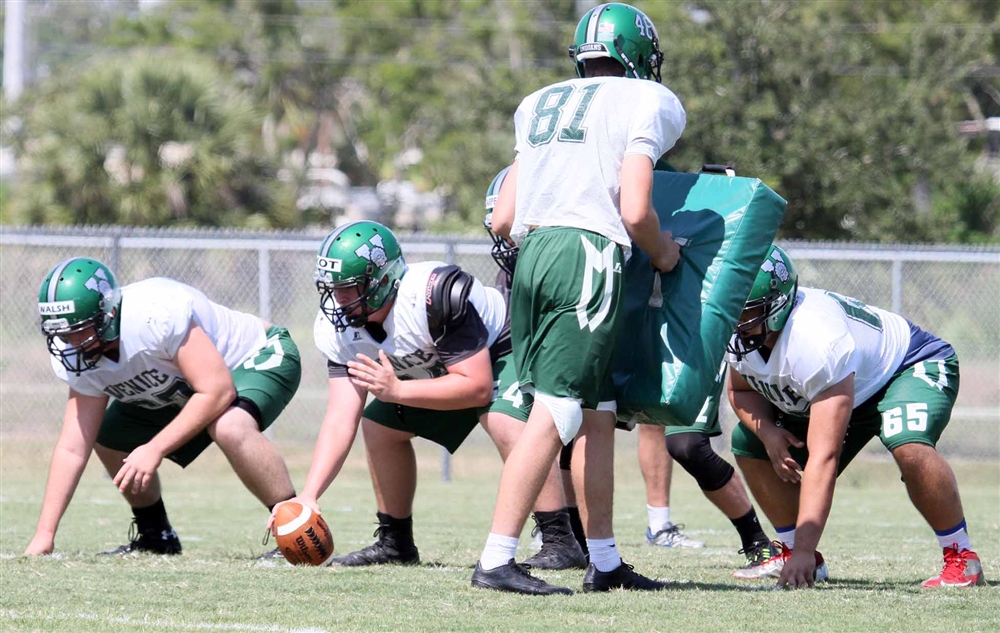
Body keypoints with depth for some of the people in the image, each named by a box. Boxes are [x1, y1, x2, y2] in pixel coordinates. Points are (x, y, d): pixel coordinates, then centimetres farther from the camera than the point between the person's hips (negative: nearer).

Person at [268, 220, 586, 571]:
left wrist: (396, 391, -41)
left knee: (505, 423, -32)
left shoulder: (433, 295, -40)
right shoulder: (340, 326, -18)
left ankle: (559, 541, -27)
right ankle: (395, 542, 16)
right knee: (378, 426, 1)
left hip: (504, 347, -8)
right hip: (439, 367, 8)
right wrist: (309, 494, -32)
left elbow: (478, 387, -36)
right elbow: (341, 419, -22)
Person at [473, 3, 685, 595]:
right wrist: (665, 253, 12)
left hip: (531, 253, 7)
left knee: (598, 415, 14)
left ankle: (605, 562, 16)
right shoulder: (642, 102, 3)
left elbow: (502, 219, 19)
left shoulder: (541, 107, 21)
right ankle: (497, 559, -15)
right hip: (588, 254, -7)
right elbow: (636, 212, -7)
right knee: (554, 416, -9)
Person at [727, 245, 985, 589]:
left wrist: (804, 550, -48)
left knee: (907, 444, -39)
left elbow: (824, 457, -44)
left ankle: (962, 559, -22)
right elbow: (741, 390, 4)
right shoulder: (740, 335, -18)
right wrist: (767, 432, -22)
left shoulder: (816, 339, -42)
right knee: (748, 443, -1)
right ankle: (791, 552, 11)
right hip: (855, 389, 8)